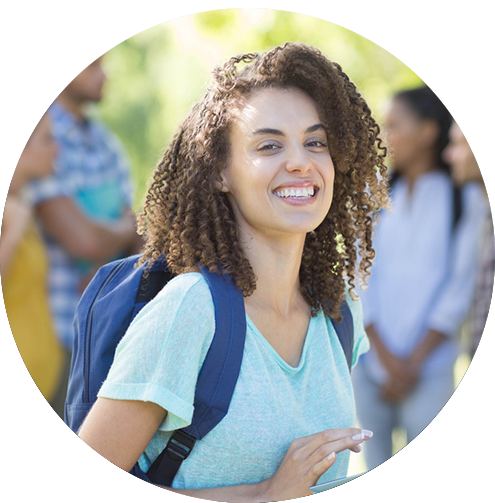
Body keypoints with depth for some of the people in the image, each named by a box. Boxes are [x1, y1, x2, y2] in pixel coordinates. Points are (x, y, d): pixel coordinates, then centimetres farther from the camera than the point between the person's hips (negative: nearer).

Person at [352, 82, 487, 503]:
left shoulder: (464, 199, 1)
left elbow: (460, 288, -3)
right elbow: (362, 277, 5)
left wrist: (413, 362, -6)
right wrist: (385, 356, -5)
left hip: (429, 369, -3)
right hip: (371, 363, 3)